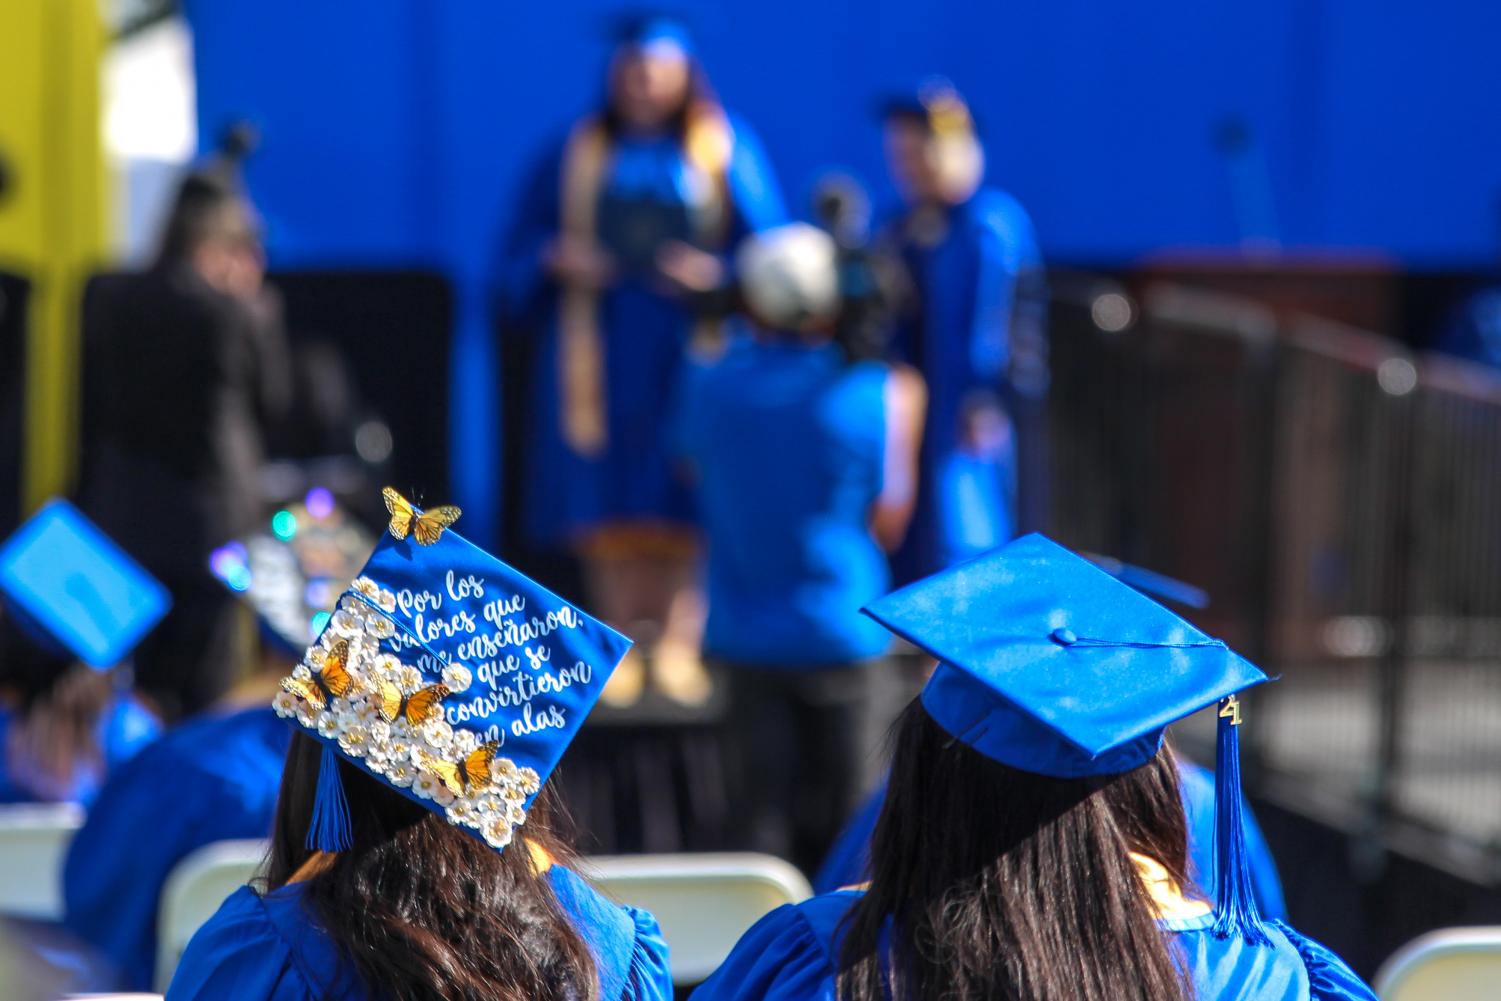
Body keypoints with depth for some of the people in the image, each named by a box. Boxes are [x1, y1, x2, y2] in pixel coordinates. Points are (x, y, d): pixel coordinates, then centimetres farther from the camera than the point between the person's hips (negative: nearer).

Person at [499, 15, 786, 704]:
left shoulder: (725, 150, 7)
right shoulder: (580, 153, 11)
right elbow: (525, 242, 11)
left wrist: (717, 275, -15)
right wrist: (556, 259, -10)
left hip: (688, 352, -1)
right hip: (600, 351, 1)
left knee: (684, 513, -8)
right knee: (610, 511, -3)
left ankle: (679, 643, -8)